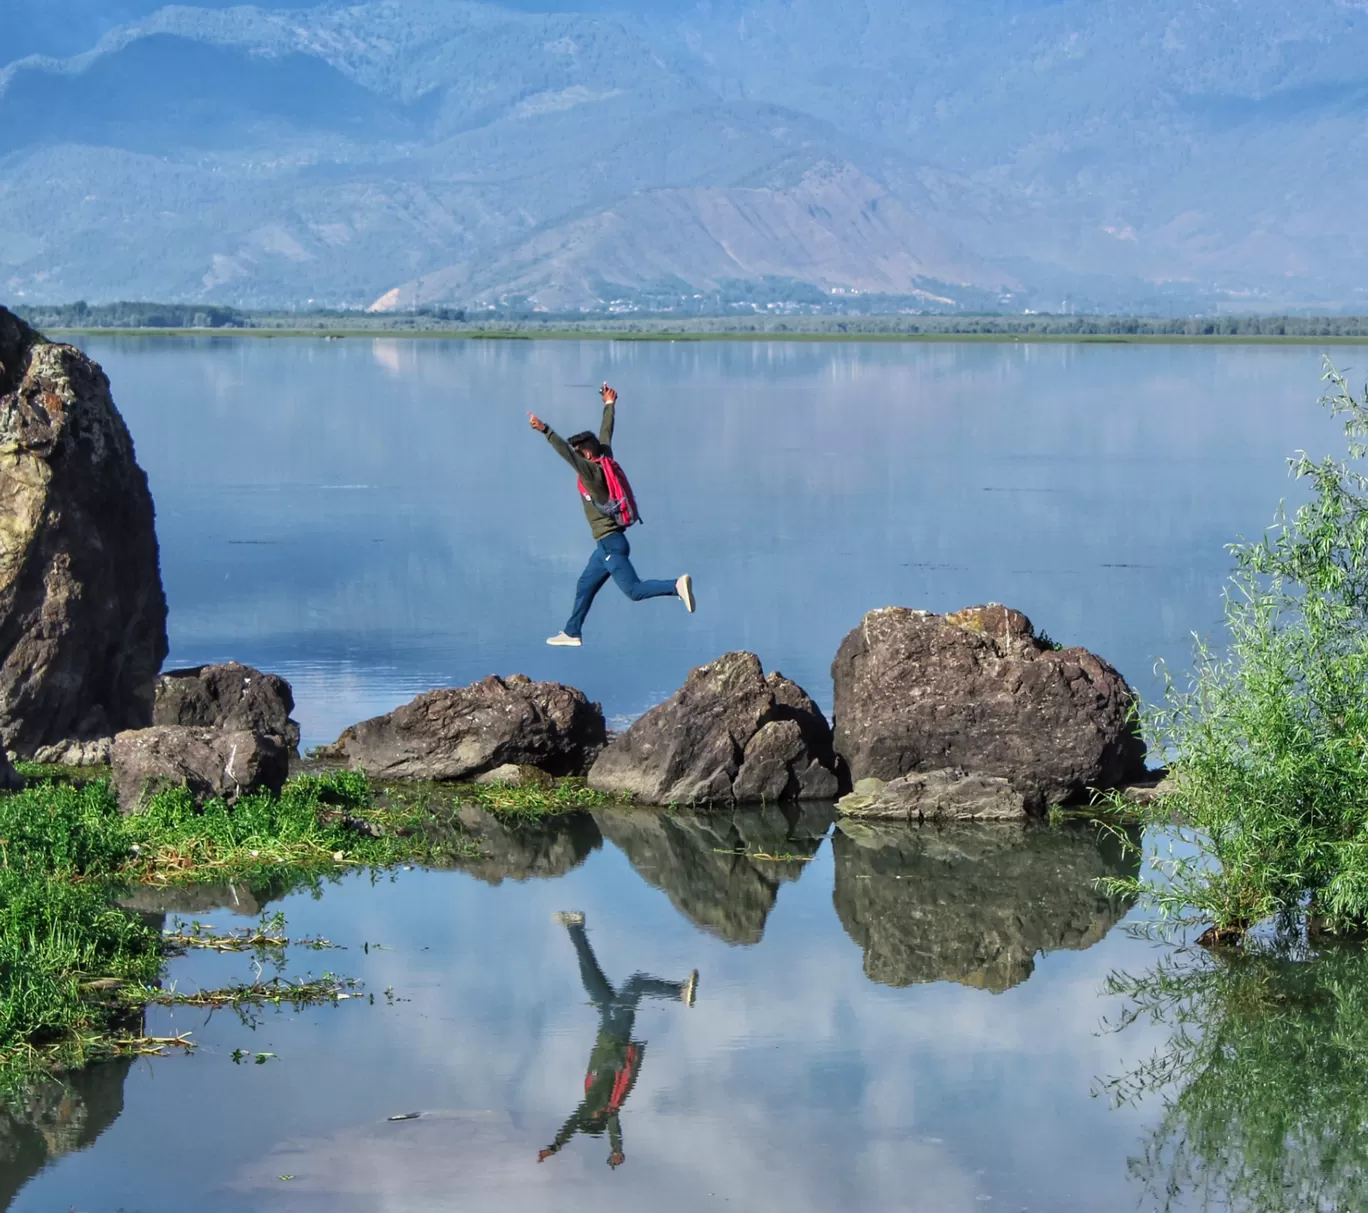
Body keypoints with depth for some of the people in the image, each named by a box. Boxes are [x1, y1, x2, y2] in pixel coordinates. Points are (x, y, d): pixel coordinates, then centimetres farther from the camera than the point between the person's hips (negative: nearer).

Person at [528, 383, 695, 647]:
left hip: (610, 543, -10)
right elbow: (606, 435, 23)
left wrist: (545, 430, -31)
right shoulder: (605, 462, 9)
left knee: (634, 590, -15)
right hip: (608, 543, 10)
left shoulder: (591, 471, -14)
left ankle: (677, 586, -25)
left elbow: (567, 453, -25)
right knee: (585, 585, 17)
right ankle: (572, 632, 24)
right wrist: (609, 406, 36)